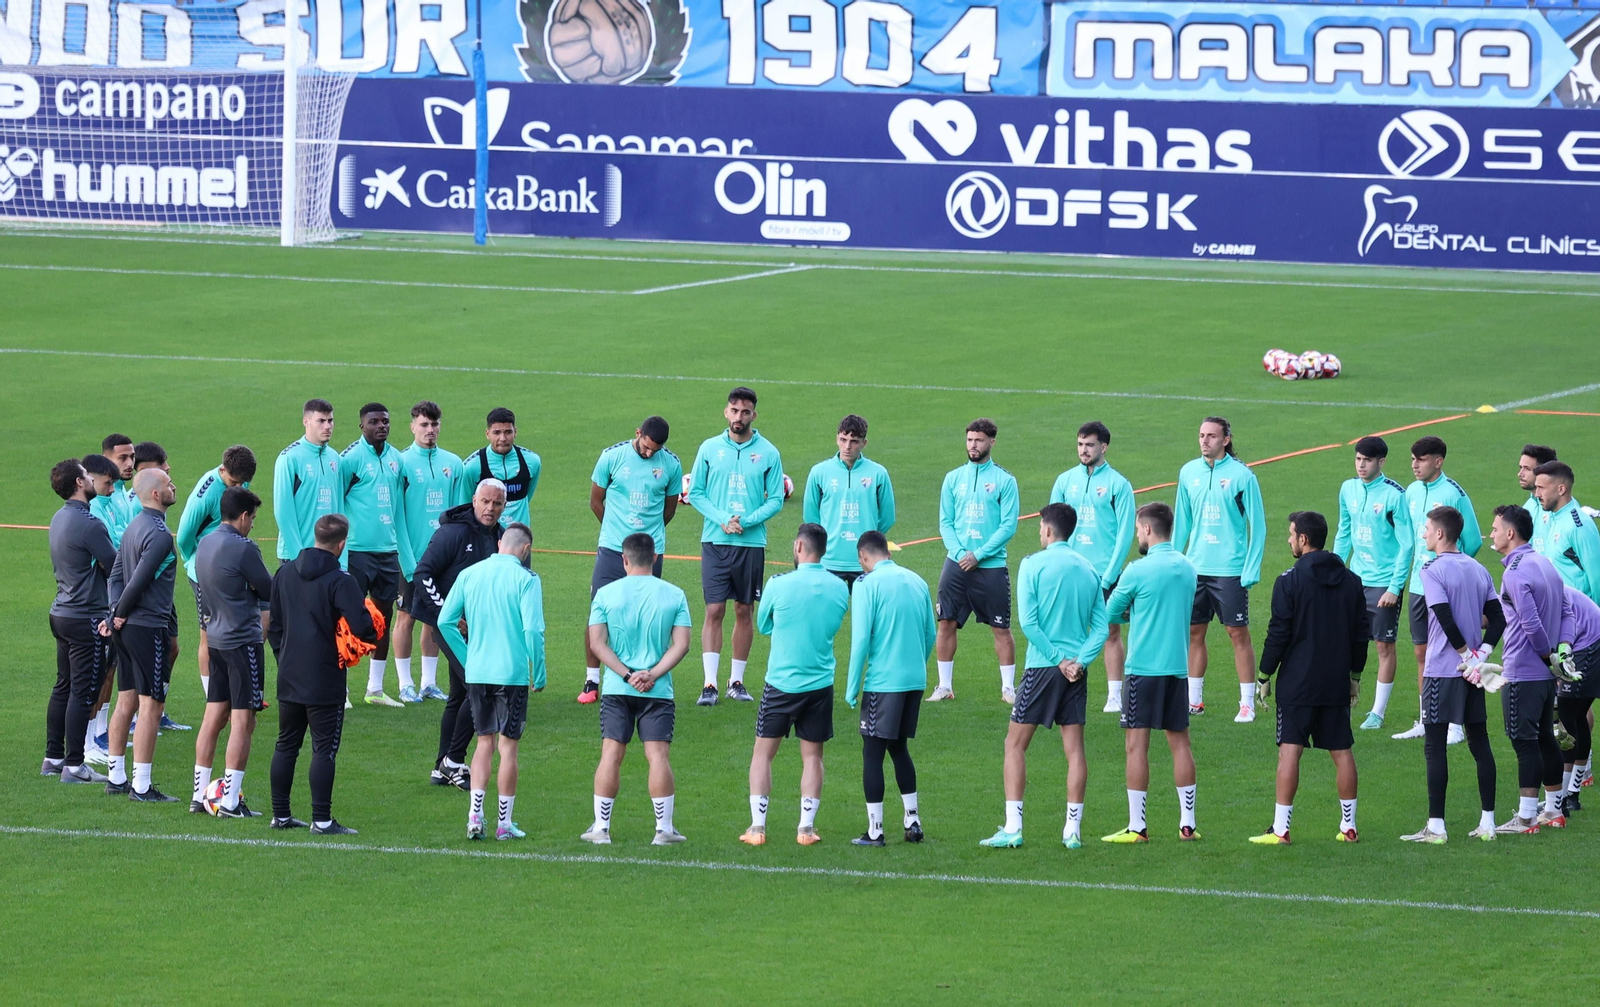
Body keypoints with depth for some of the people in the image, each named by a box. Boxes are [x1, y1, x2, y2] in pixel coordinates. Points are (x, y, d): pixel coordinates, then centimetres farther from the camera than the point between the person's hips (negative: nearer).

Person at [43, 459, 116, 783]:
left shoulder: (59, 519, 9)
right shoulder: (90, 524, -19)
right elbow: (116, 569, -14)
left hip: (61, 612, 9)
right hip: (86, 619, -9)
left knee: (63, 687, 16)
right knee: (82, 692, -4)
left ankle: (53, 758, 21)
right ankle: (73, 766, -2)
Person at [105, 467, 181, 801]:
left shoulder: (134, 527, 12)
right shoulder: (159, 534, -18)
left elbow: (116, 575, 12)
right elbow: (139, 581, -21)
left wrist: (116, 613, 4)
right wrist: (121, 614, -7)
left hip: (126, 628, 9)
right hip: (149, 628, -9)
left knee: (126, 702, 14)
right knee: (150, 705, -5)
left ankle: (116, 777, 20)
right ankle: (141, 785, -4)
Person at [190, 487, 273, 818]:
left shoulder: (204, 544, 8)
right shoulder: (243, 548, -16)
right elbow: (269, 592, -7)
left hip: (216, 639, 8)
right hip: (244, 641, -8)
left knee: (214, 716, 13)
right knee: (242, 721, -4)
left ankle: (200, 795, 15)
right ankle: (230, 801, -6)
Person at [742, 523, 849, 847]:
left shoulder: (779, 585, -11)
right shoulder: (840, 588, -2)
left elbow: (763, 626, 5)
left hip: (781, 683, -2)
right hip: (820, 683, 2)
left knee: (763, 753, 8)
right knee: (812, 756, 11)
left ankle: (757, 826, 4)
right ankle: (806, 827, 7)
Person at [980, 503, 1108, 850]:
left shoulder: (1033, 565, -6)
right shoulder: (1089, 570, 8)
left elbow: (1028, 622, -13)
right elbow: (1101, 626, 2)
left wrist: (1057, 659, -10)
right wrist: (1079, 661, -6)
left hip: (1042, 666, -4)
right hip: (1076, 669, 4)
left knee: (1015, 744, 4)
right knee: (1074, 749, 6)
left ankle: (1013, 827, -1)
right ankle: (1073, 830, 5)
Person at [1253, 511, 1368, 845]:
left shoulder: (1290, 580, -9)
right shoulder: (1352, 581, 8)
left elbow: (1278, 634, -10)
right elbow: (1362, 633, 12)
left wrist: (1265, 676, -1)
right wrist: (1355, 676, 22)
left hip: (1298, 682, -5)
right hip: (1337, 684, 5)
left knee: (1290, 750, -5)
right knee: (1342, 752, 9)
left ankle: (1280, 829, -8)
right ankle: (1349, 827, 12)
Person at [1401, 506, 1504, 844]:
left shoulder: (1433, 570, -11)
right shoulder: (1479, 570, 10)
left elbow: (1446, 619, -19)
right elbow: (1497, 618, 7)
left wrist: (1467, 655, -10)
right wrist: (1480, 655, 0)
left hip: (1442, 670, -7)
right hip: (1473, 674, 7)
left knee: (1435, 746, -2)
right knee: (1479, 743, 11)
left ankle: (1435, 826, -4)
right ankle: (1487, 822, 12)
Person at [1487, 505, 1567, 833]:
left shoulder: (1515, 573, -18)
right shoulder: (1544, 564, 10)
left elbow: (1531, 624, -24)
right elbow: (1563, 608, 13)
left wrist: (1548, 654, -10)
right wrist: (1556, 652, 8)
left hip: (1522, 672, -9)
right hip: (1547, 672, 9)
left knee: (1525, 742, -5)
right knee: (1545, 738, 15)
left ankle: (1526, 818, -4)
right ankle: (1553, 810, 21)